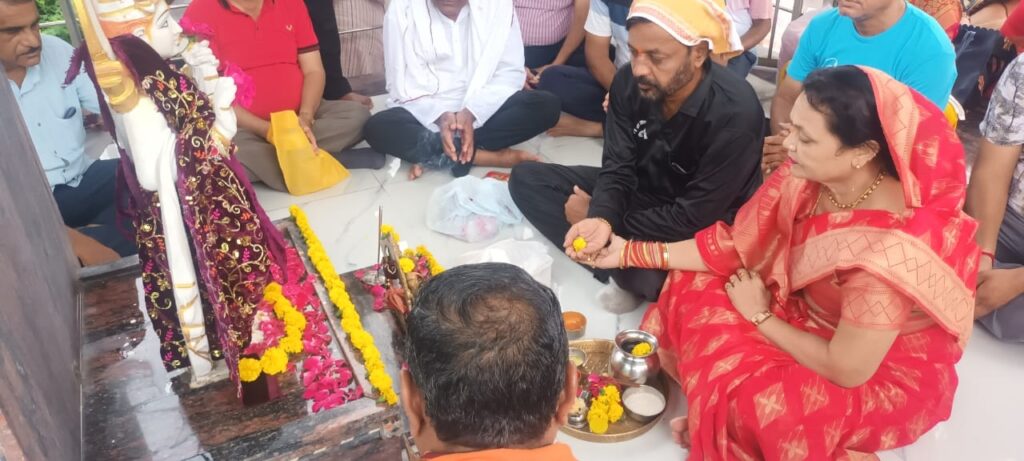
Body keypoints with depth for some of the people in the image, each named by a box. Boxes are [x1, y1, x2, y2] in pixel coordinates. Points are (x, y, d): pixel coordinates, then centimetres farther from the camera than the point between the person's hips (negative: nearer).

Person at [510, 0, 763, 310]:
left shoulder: (736, 115, -30)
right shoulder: (629, 82, -14)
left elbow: (694, 218, -27)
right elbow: (618, 168, -11)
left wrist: (603, 220, -21)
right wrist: (602, 217, -33)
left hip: (701, 232, -6)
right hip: (640, 192, 6)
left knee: (649, 278, -40)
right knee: (526, 179, -6)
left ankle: (634, 271, -2)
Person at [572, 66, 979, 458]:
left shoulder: (890, 249, -37)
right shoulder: (808, 178, -17)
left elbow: (845, 368, -28)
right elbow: (737, 245, -6)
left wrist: (759, 315, -14)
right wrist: (630, 252, -9)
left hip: (885, 376, -7)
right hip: (809, 315, 7)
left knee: (749, 399, -29)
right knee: (691, 289, -3)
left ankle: (729, 425, 6)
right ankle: (723, 417, 2)